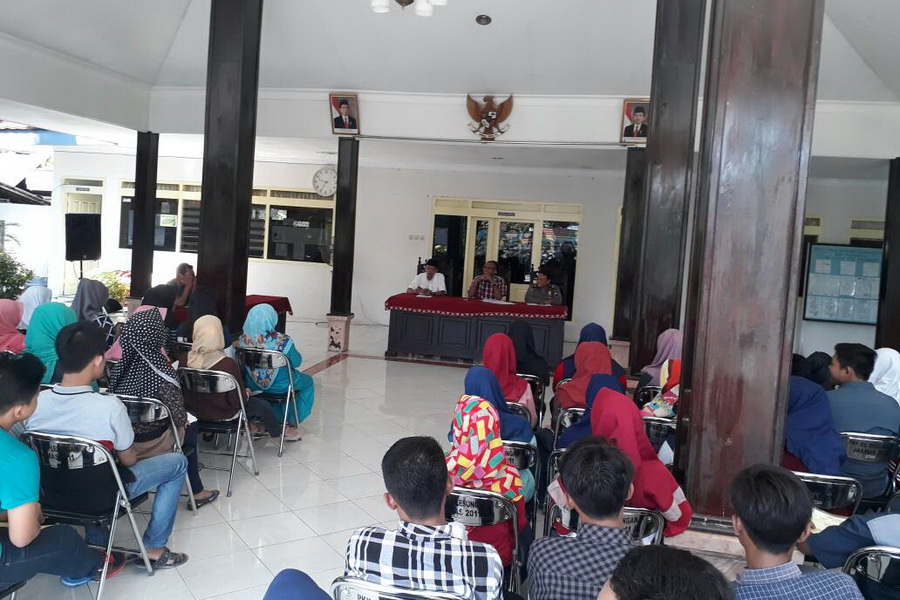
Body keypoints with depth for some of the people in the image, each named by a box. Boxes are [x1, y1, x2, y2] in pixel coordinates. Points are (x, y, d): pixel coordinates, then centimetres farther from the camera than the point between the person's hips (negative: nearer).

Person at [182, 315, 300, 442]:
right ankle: (278, 433, 39)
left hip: (193, 411, 6)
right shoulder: (228, 365, -34)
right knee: (262, 405, 16)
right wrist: (246, 394, 0)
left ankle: (250, 424, 41)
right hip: (221, 415, -5)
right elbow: (238, 400, -23)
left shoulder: (184, 359, -19)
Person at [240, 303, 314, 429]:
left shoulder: (244, 340, -15)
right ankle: (292, 425, 27)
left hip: (253, 386, 5)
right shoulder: (283, 342, -27)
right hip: (280, 386, -4)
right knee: (307, 382, 26)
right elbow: (297, 362, -13)